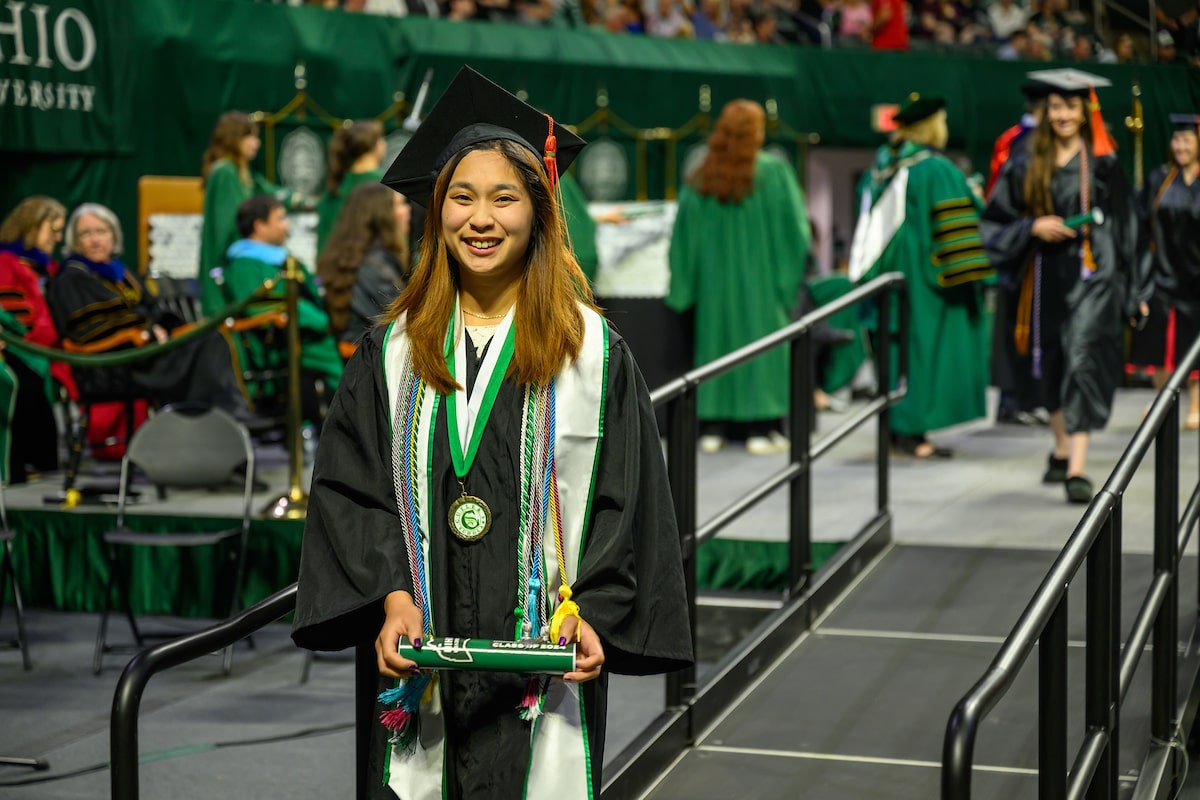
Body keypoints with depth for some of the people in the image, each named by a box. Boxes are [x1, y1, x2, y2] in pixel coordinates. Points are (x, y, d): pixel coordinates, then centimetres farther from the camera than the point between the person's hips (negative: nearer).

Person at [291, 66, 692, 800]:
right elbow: (349, 490, 4)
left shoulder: (591, 352, 2)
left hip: (542, 658, -2)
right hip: (422, 663, 2)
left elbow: (624, 500, -1)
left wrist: (592, 613, -13)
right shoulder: (394, 353, 8)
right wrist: (391, 598, -10)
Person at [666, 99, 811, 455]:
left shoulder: (700, 178, 0)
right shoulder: (774, 171, -8)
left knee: (717, 338, 9)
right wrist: (790, 275, 4)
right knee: (761, 343, 3)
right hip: (761, 277, -3)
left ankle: (713, 426, 8)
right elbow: (796, 226, -7)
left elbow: (684, 235, 1)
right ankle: (760, 428, 1)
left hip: (715, 276, 3)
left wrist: (682, 286, 6)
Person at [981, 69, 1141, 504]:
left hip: (1090, 275, -4)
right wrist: (1034, 227, -13)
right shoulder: (1026, 163, 6)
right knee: (1050, 365, 14)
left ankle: (1077, 468, -19)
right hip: (1045, 275, 4)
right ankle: (1061, 448, 36)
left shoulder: (1103, 163, 0)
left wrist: (1130, 288, -1)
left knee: (1083, 358, -15)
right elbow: (998, 221, 7)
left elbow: (1124, 226, 3)